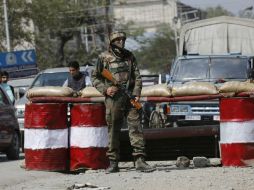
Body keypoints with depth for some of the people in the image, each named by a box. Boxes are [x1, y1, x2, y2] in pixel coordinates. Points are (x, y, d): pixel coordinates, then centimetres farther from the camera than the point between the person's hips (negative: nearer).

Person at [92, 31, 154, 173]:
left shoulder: (129, 56, 12)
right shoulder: (104, 58, 5)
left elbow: (137, 77, 11)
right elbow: (95, 78, 8)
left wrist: (136, 94, -2)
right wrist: (105, 89, -8)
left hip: (130, 97, 2)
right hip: (113, 98, -2)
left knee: (136, 126, -7)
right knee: (113, 130, 2)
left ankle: (139, 160, -11)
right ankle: (113, 163, 8)